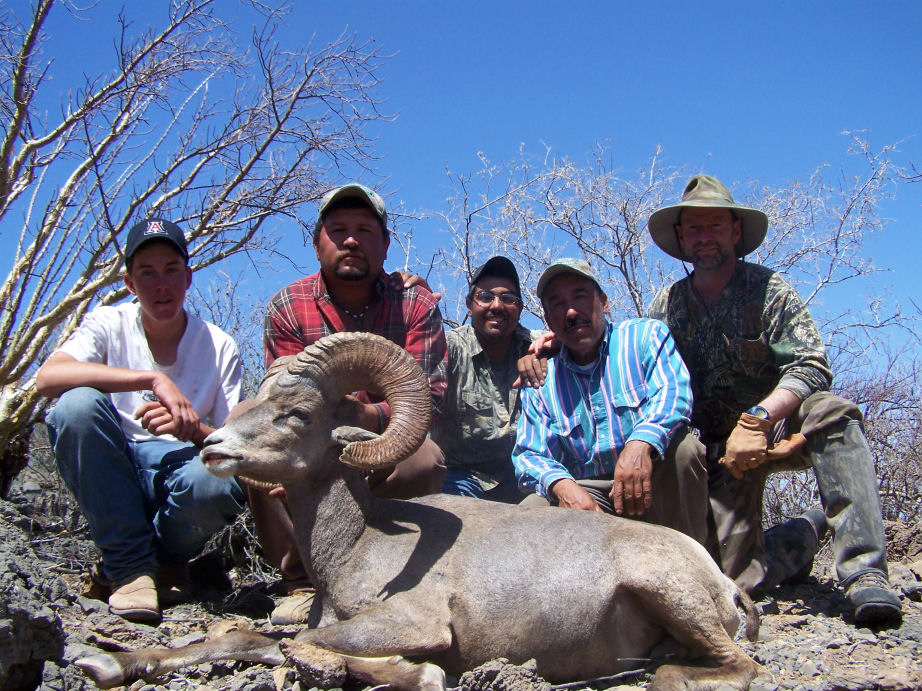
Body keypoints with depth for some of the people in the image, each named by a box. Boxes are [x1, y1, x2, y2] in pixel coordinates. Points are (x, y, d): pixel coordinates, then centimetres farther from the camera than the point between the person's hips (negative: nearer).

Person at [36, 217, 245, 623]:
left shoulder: (219, 347, -3)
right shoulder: (109, 324, -4)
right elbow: (47, 377, -25)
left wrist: (191, 428, -28)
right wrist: (154, 380, -32)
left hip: (178, 483, -1)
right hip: (111, 477, 1)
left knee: (222, 479, -36)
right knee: (78, 403, -29)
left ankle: (168, 558, 1)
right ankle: (130, 566, -16)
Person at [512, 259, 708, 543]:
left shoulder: (645, 336, 2)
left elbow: (672, 392, -17)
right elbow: (530, 455, 2)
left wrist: (641, 443, -39)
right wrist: (562, 485, -23)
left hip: (653, 482, -1)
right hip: (585, 493, 2)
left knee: (682, 448, -32)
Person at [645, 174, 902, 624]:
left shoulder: (767, 289, -7)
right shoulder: (667, 305, 3)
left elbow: (810, 366, -18)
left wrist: (758, 418, -35)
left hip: (778, 430, -2)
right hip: (717, 448, 2)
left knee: (831, 412, -36)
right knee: (738, 575, -10)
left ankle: (865, 573, -32)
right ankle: (808, 530, 22)